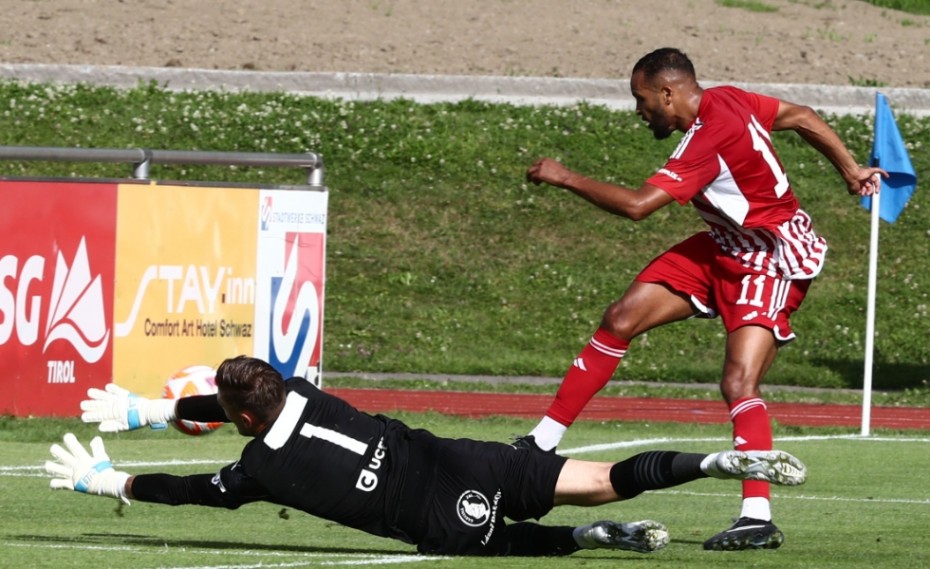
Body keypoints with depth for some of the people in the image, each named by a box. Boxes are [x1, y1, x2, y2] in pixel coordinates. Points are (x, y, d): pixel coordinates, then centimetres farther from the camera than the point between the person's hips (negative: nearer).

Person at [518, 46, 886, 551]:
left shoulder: (709, 141, -30)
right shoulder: (726, 101, -3)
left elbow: (636, 205, -34)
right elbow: (802, 117, 9)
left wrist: (565, 178, -22)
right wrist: (849, 170, 18)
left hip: (771, 259, -10)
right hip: (725, 246, 10)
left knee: (739, 384, -23)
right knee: (621, 319, 1)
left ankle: (758, 518, -26)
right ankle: (542, 441, 6)